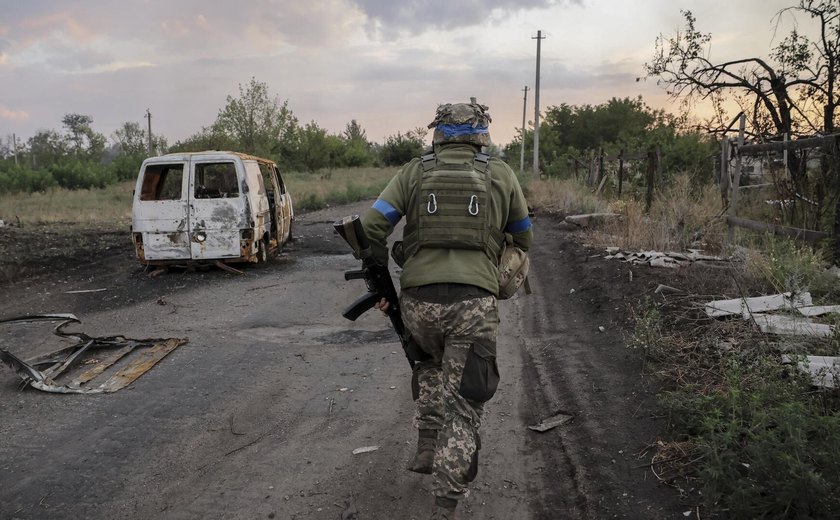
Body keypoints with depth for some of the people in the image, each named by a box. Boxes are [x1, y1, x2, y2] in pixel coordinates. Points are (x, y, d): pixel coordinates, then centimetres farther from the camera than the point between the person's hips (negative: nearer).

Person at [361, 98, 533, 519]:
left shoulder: (414, 172, 8)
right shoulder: (500, 175, 8)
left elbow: (371, 227, 0)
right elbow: (524, 239, 17)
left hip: (418, 299, 2)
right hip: (474, 304, -2)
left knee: (431, 368, 32)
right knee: (463, 401, 7)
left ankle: (427, 450, 30)